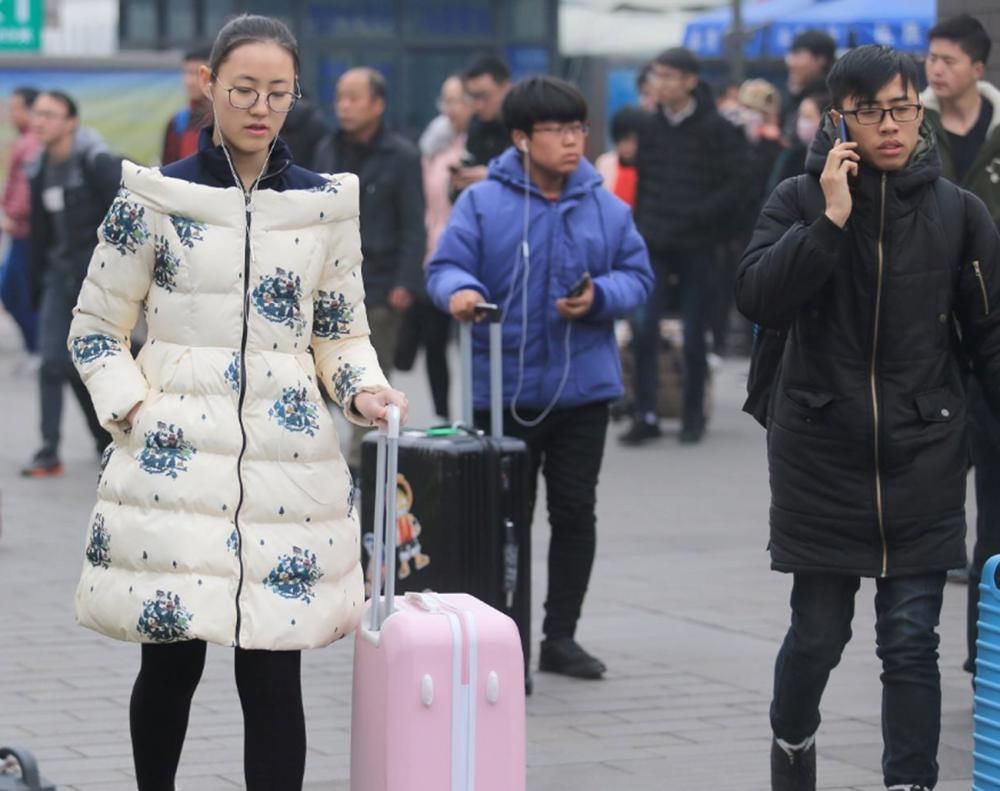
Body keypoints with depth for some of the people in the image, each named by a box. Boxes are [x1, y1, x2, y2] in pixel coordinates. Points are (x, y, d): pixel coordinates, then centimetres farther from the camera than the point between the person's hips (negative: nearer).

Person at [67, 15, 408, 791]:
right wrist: (132, 409, -8)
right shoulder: (154, 199, 1)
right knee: (171, 667, 5)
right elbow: (95, 330, 6)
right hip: (175, 461, -1)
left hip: (287, 468, 1)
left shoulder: (327, 203, 7)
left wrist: (362, 389, -4)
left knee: (274, 680, -2)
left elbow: (342, 330, 15)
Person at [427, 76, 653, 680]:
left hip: (583, 387, 3)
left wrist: (599, 297, -15)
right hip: (504, 389, -2)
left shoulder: (606, 208, 3)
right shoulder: (484, 204, -4)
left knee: (575, 510, 7)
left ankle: (561, 636, 18)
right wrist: (459, 291, -31)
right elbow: (447, 265, -8)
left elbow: (638, 275, 5)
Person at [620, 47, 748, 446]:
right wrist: (642, 225, 5)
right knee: (643, 325, -8)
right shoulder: (650, 127, 8)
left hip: (697, 246, -3)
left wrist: (696, 216, -18)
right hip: (655, 246, 3)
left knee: (694, 335, 4)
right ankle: (645, 416, -2)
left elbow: (735, 186, -10)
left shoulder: (716, 129, -6)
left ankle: (693, 416, 18)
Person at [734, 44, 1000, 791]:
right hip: (820, 457, 0)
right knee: (819, 631, 8)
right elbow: (758, 297, -15)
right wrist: (832, 220, -20)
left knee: (912, 641, -1)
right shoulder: (801, 201, -1)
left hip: (923, 460, 0)